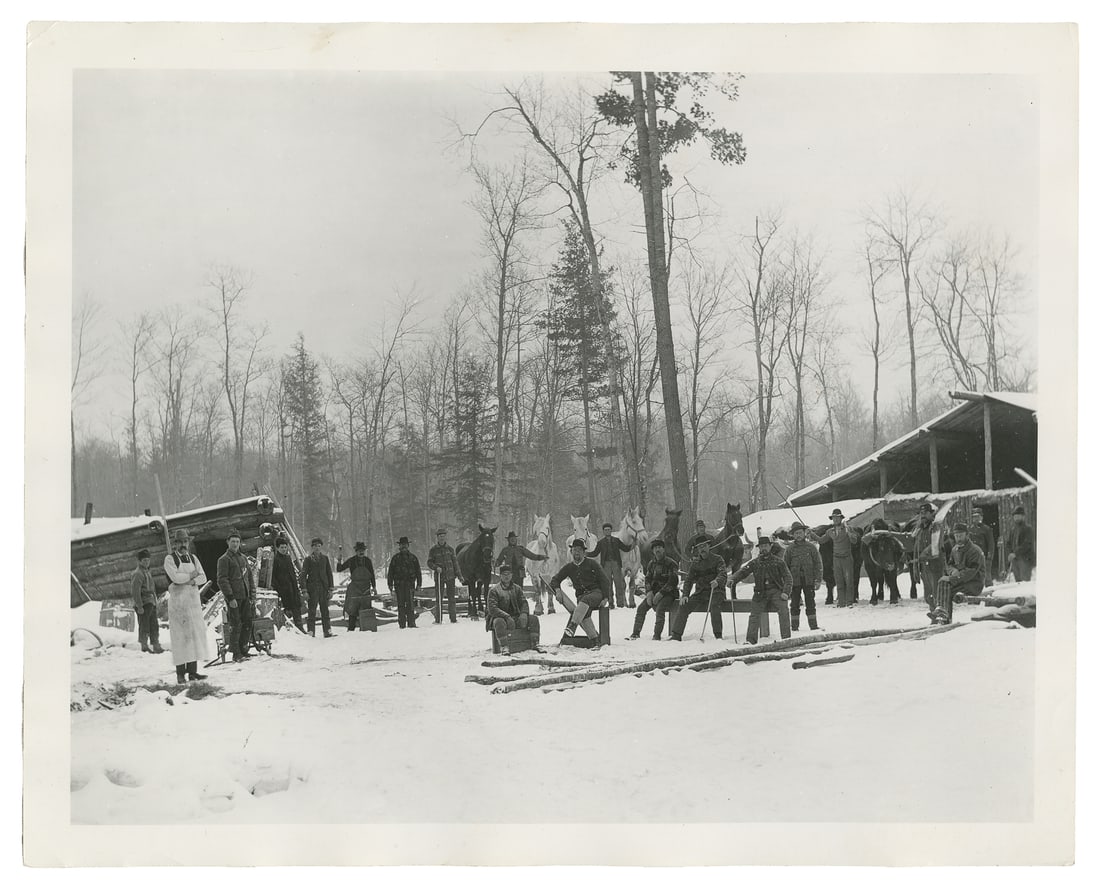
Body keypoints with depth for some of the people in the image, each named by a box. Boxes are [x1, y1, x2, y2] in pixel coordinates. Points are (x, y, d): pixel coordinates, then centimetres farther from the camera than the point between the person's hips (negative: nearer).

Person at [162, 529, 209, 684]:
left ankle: (192, 671, 6)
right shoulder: (170, 559, -2)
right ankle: (180, 673, -9)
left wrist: (193, 581, -9)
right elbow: (175, 577, -16)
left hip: (194, 600, 6)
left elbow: (203, 577, 10)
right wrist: (191, 575, -4)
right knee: (180, 636, -9)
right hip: (178, 600, -6)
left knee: (195, 633, 2)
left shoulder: (193, 559, 17)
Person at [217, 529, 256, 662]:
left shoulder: (243, 558, 18)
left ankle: (244, 650, 14)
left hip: (245, 597, 7)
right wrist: (230, 597, -16)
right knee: (235, 626, -6)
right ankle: (236, 654, -2)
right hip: (233, 598, -7)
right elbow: (222, 580, -10)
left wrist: (252, 595, 14)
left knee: (248, 624, 5)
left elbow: (250, 577, 22)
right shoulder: (224, 559, -4)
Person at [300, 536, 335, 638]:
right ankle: (311, 632, -3)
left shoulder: (325, 558, 12)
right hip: (312, 587, -3)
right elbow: (303, 575, 0)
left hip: (324, 587, 3)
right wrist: (304, 590, -8)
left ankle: (327, 630, 1)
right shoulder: (308, 559, 3)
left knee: (325, 609, 1)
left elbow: (329, 573, 14)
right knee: (312, 610, -4)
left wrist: (331, 588, 8)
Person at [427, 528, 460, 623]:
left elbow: (455, 561, 10)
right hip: (439, 576, -1)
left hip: (450, 576, 2)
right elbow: (429, 563, 2)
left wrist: (457, 574, 5)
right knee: (439, 598, 0)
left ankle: (453, 618, 10)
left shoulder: (450, 548, 6)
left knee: (451, 598, 5)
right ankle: (438, 619, 4)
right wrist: (436, 567, -17)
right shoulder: (433, 550, 1)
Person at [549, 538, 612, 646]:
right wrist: (557, 590, -4)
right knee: (582, 614, -32)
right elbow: (554, 580, 18)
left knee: (585, 600, -39)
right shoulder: (569, 567, 13)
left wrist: (605, 598, -8)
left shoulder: (592, 564, 3)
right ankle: (595, 641, -35)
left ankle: (571, 628, -53)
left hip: (596, 593, -3)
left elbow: (605, 581, 2)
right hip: (581, 596, 3)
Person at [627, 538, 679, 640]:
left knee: (660, 609, -30)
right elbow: (648, 579, 12)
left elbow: (673, 582, -14)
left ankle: (657, 635, -27)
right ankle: (636, 633, -4)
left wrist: (660, 594, -20)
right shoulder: (652, 563, 11)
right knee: (641, 608, -11)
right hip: (654, 592, 6)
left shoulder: (670, 563, -8)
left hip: (668, 593, -6)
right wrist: (649, 592, -7)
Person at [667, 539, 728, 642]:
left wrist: (717, 581, -40)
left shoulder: (717, 559, -1)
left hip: (715, 591, -4)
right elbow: (689, 580, 11)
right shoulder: (695, 563, 13)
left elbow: (723, 574, -16)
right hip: (700, 592, 4)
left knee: (714, 605, -34)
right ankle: (676, 635, -12)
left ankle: (718, 636, -29)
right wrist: (685, 595, -5)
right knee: (684, 606, -14)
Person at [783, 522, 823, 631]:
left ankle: (813, 626, 6)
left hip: (809, 580, 0)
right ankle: (794, 627, 8)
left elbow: (817, 564, 5)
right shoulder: (789, 549, 4)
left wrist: (818, 580, -1)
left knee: (810, 604, 1)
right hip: (795, 580, 0)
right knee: (795, 604, 3)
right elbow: (785, 566, 8)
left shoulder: (811, 547, 4)